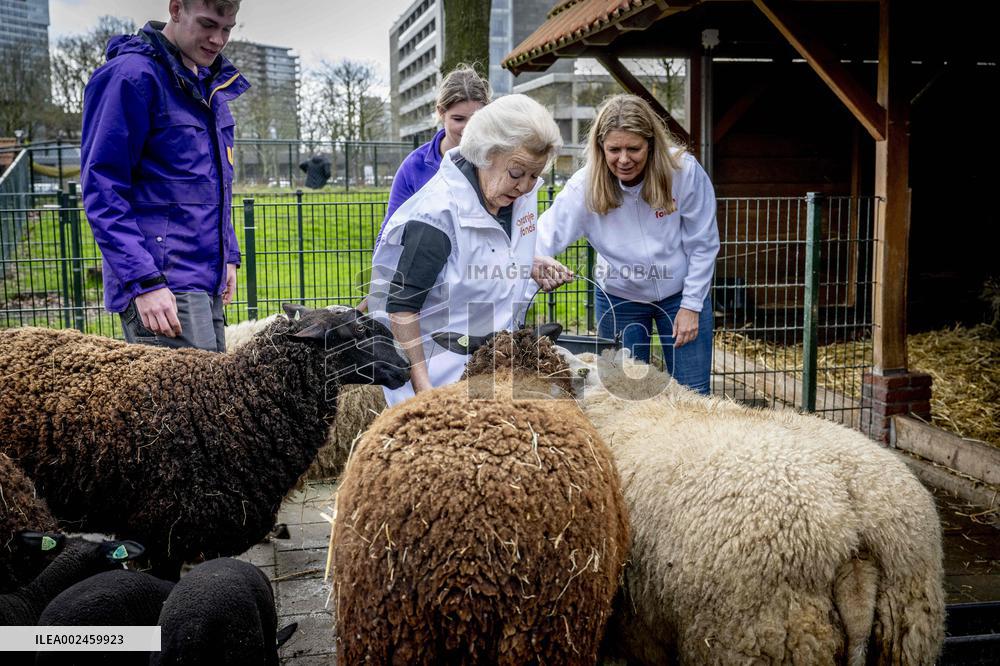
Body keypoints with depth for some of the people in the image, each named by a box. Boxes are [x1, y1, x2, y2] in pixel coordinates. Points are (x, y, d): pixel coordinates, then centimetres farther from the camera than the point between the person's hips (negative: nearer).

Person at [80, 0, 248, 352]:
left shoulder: (212, 83, 17)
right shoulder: (132, 76, -10)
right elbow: (101, 189, -14)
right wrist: (144, 281, -20)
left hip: (205, 282, 9)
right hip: (164, 286, -8)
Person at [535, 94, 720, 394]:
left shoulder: (684, 171, -21)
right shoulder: (585, 186, -20)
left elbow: (703, 245, -11)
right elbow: (544, 239, -24)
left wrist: (691, 305, -9)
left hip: (680, 293, 0)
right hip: (618, 299, 1)